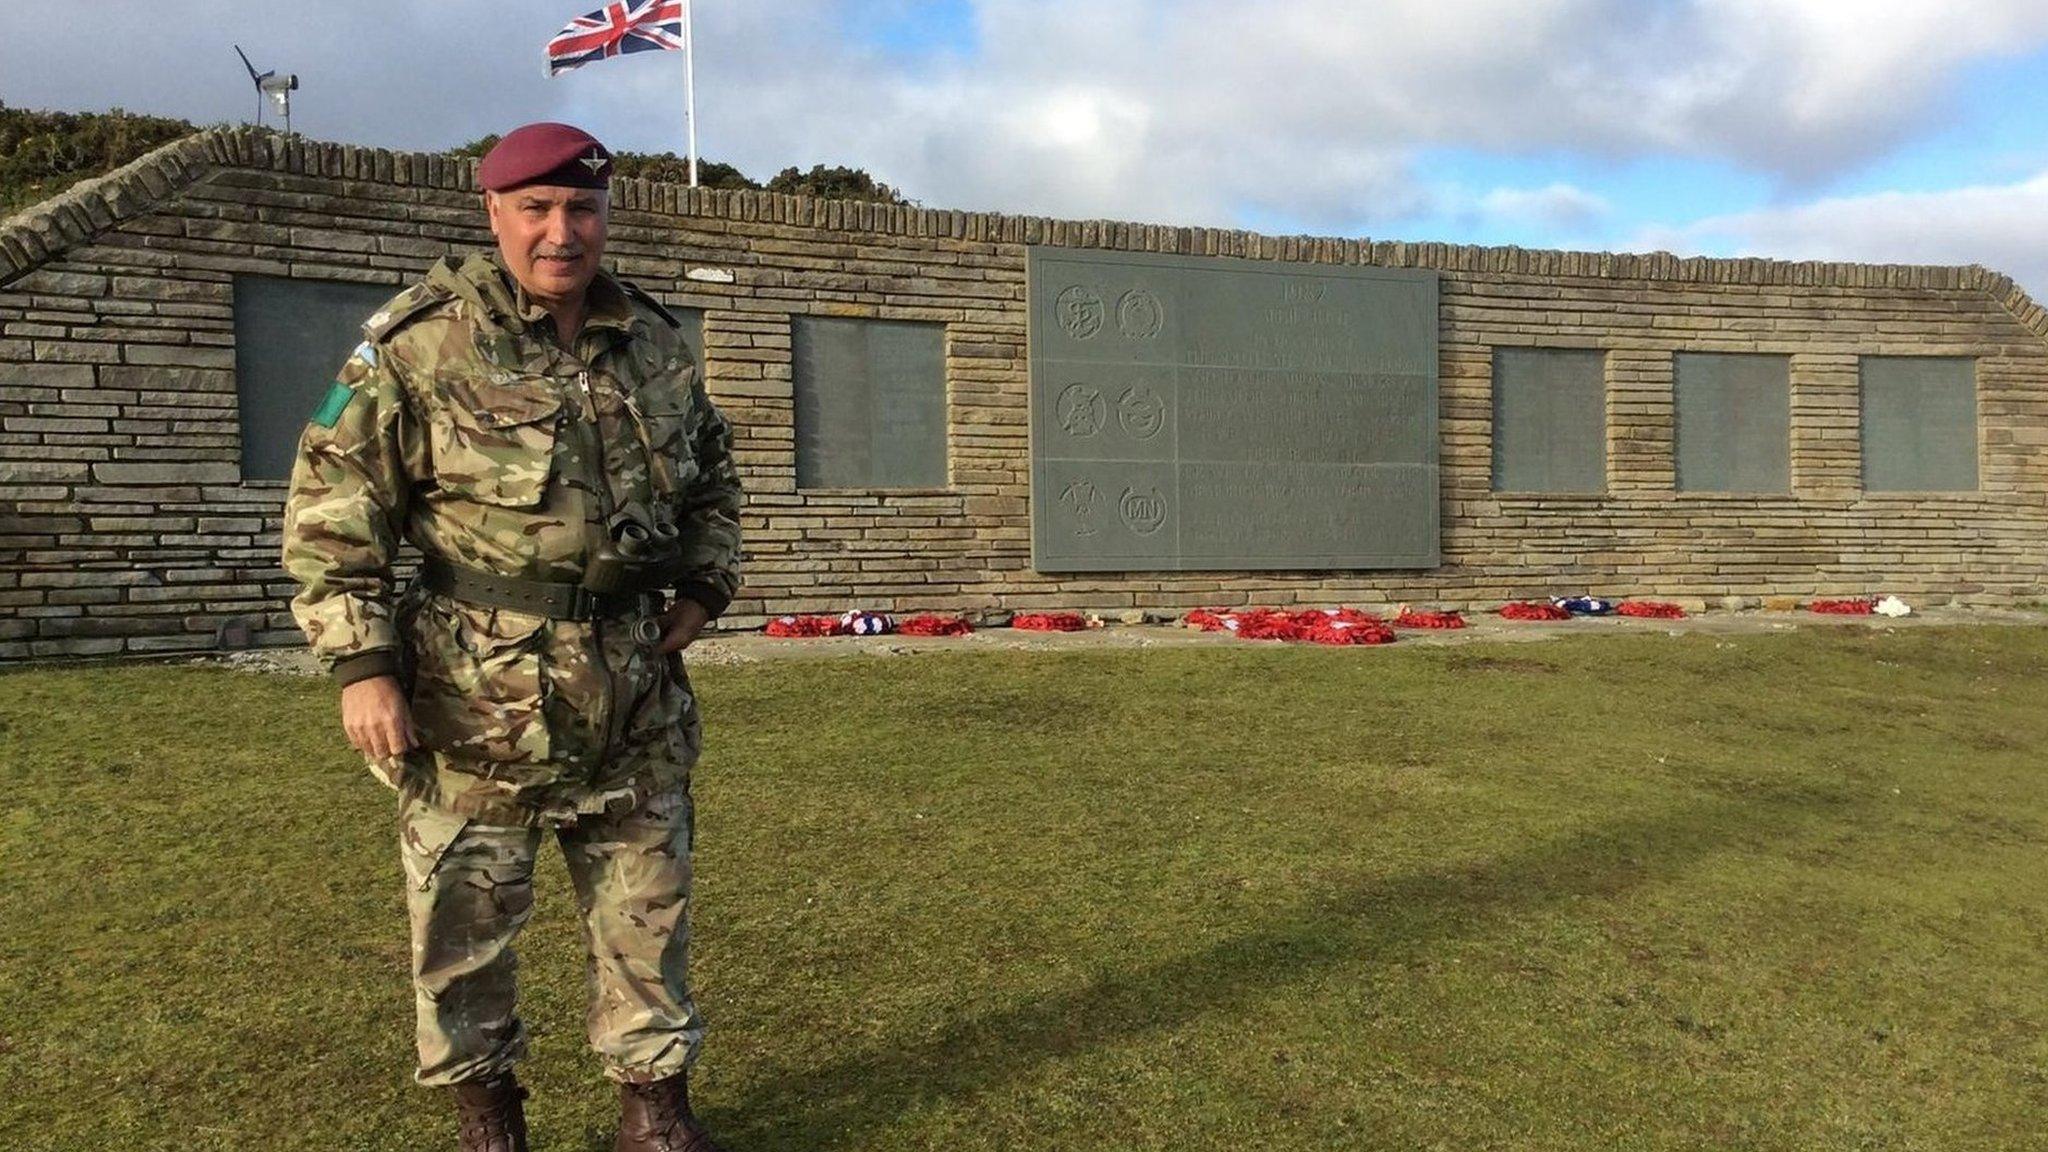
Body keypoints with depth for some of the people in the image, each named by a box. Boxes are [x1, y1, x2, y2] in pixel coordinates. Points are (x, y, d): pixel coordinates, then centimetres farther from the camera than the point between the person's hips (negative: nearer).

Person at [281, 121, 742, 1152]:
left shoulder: (657, 342, 7)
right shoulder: (419, 342, -8)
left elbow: (713, 476, 22)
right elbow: (331, 506, -7)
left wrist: (702, 587, 9)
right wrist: (361, 663, -12)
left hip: (634, 699, 4)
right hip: (475, 701, -3)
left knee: (648, 907, 12)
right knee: (463, 920, 9)